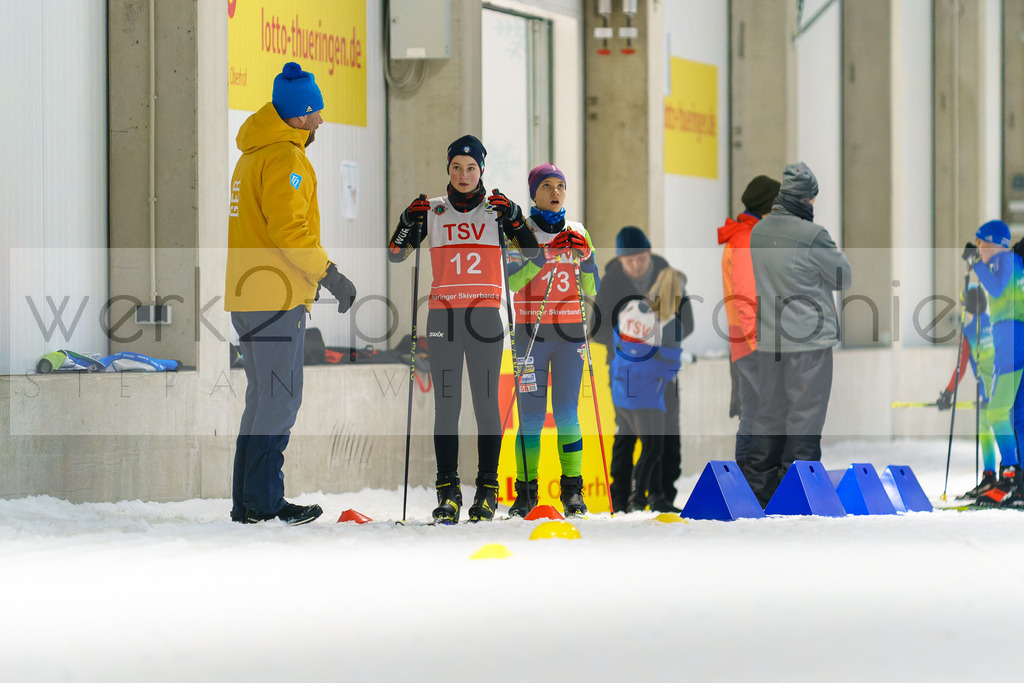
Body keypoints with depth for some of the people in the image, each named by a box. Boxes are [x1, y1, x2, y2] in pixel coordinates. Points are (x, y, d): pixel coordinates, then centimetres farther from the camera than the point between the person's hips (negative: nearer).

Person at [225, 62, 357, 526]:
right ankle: (263, 502, -6)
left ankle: (248, 500, 15)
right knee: (279, 399, -7)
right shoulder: (284, 157, -14)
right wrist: (330, 275, -16)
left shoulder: (253, 155, 19)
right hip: (276, 298, -10)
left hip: (246, 296, 10)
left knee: (264, 397, 14)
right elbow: (290, 229, -22)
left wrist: (307, 278, 25)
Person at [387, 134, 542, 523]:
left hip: (485, 314, -1)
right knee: (446, 404, -2)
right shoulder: (433, 211, 9)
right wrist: (411, 221, -7)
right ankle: (448, 492, 2)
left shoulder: (497, 209, 7)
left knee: (486, 403, -4)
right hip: (443, 314, 1)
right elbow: (395, 255, 8)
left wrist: (511, 218, -14)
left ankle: (487, 489, 2)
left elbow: (535, 253, -1)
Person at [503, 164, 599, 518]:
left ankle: (572, 490, 2)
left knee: (566, 413, -3)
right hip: (531, 331, -2)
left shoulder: (578, 233, 9)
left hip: (569, 332, 2)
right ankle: (526, 491, 5)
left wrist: (584, 257, -10)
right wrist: (546, 253, -22)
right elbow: (514, 281, -13)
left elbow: (592, 289, 6)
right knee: (532, 415, -3)